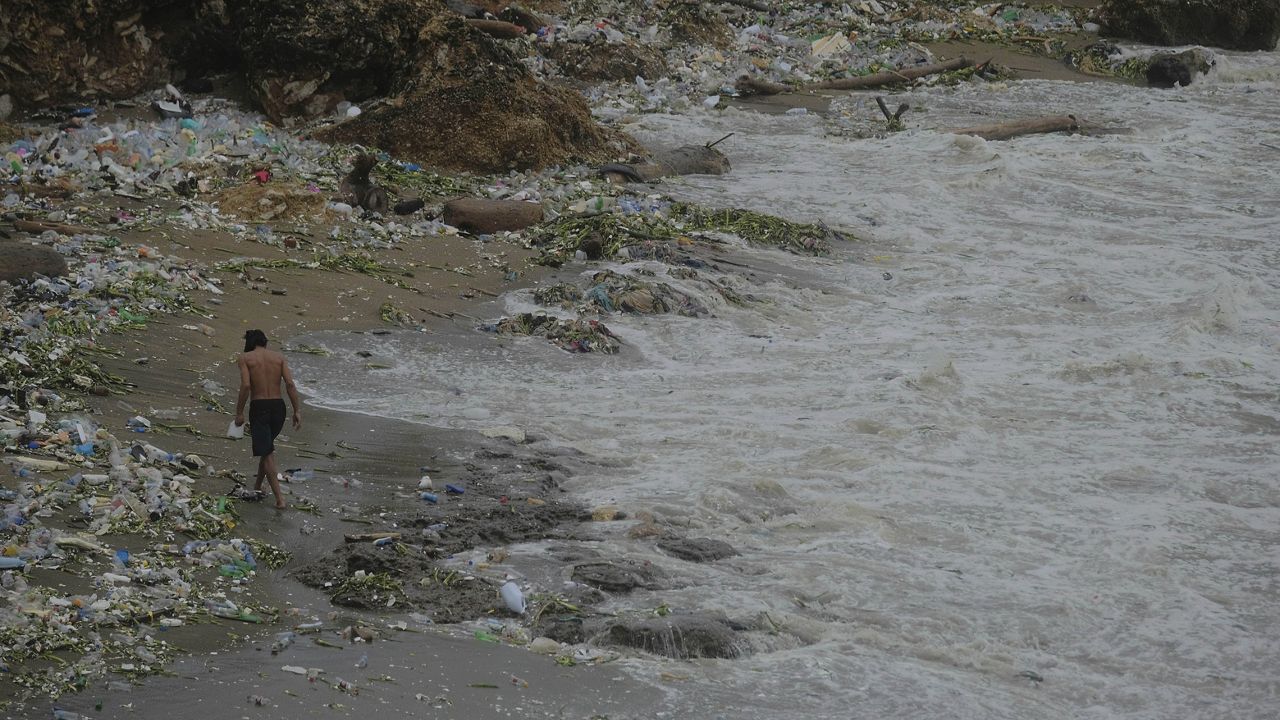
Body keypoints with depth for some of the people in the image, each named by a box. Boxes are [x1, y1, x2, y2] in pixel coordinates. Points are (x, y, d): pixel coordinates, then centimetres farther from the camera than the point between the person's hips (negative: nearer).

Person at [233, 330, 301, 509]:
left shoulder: (245, 358, 0)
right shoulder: (279, 357, 8)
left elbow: (245, 385, -13)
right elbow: (290, 384, -3)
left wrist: (239, 413, -7)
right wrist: (297, 410, -3)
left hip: (258, 407, -4)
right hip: (278, 406, 4)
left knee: (266, 453, -1)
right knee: (268, 445, 26)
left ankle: (280, 499, -8)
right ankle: (258, 485, 37)